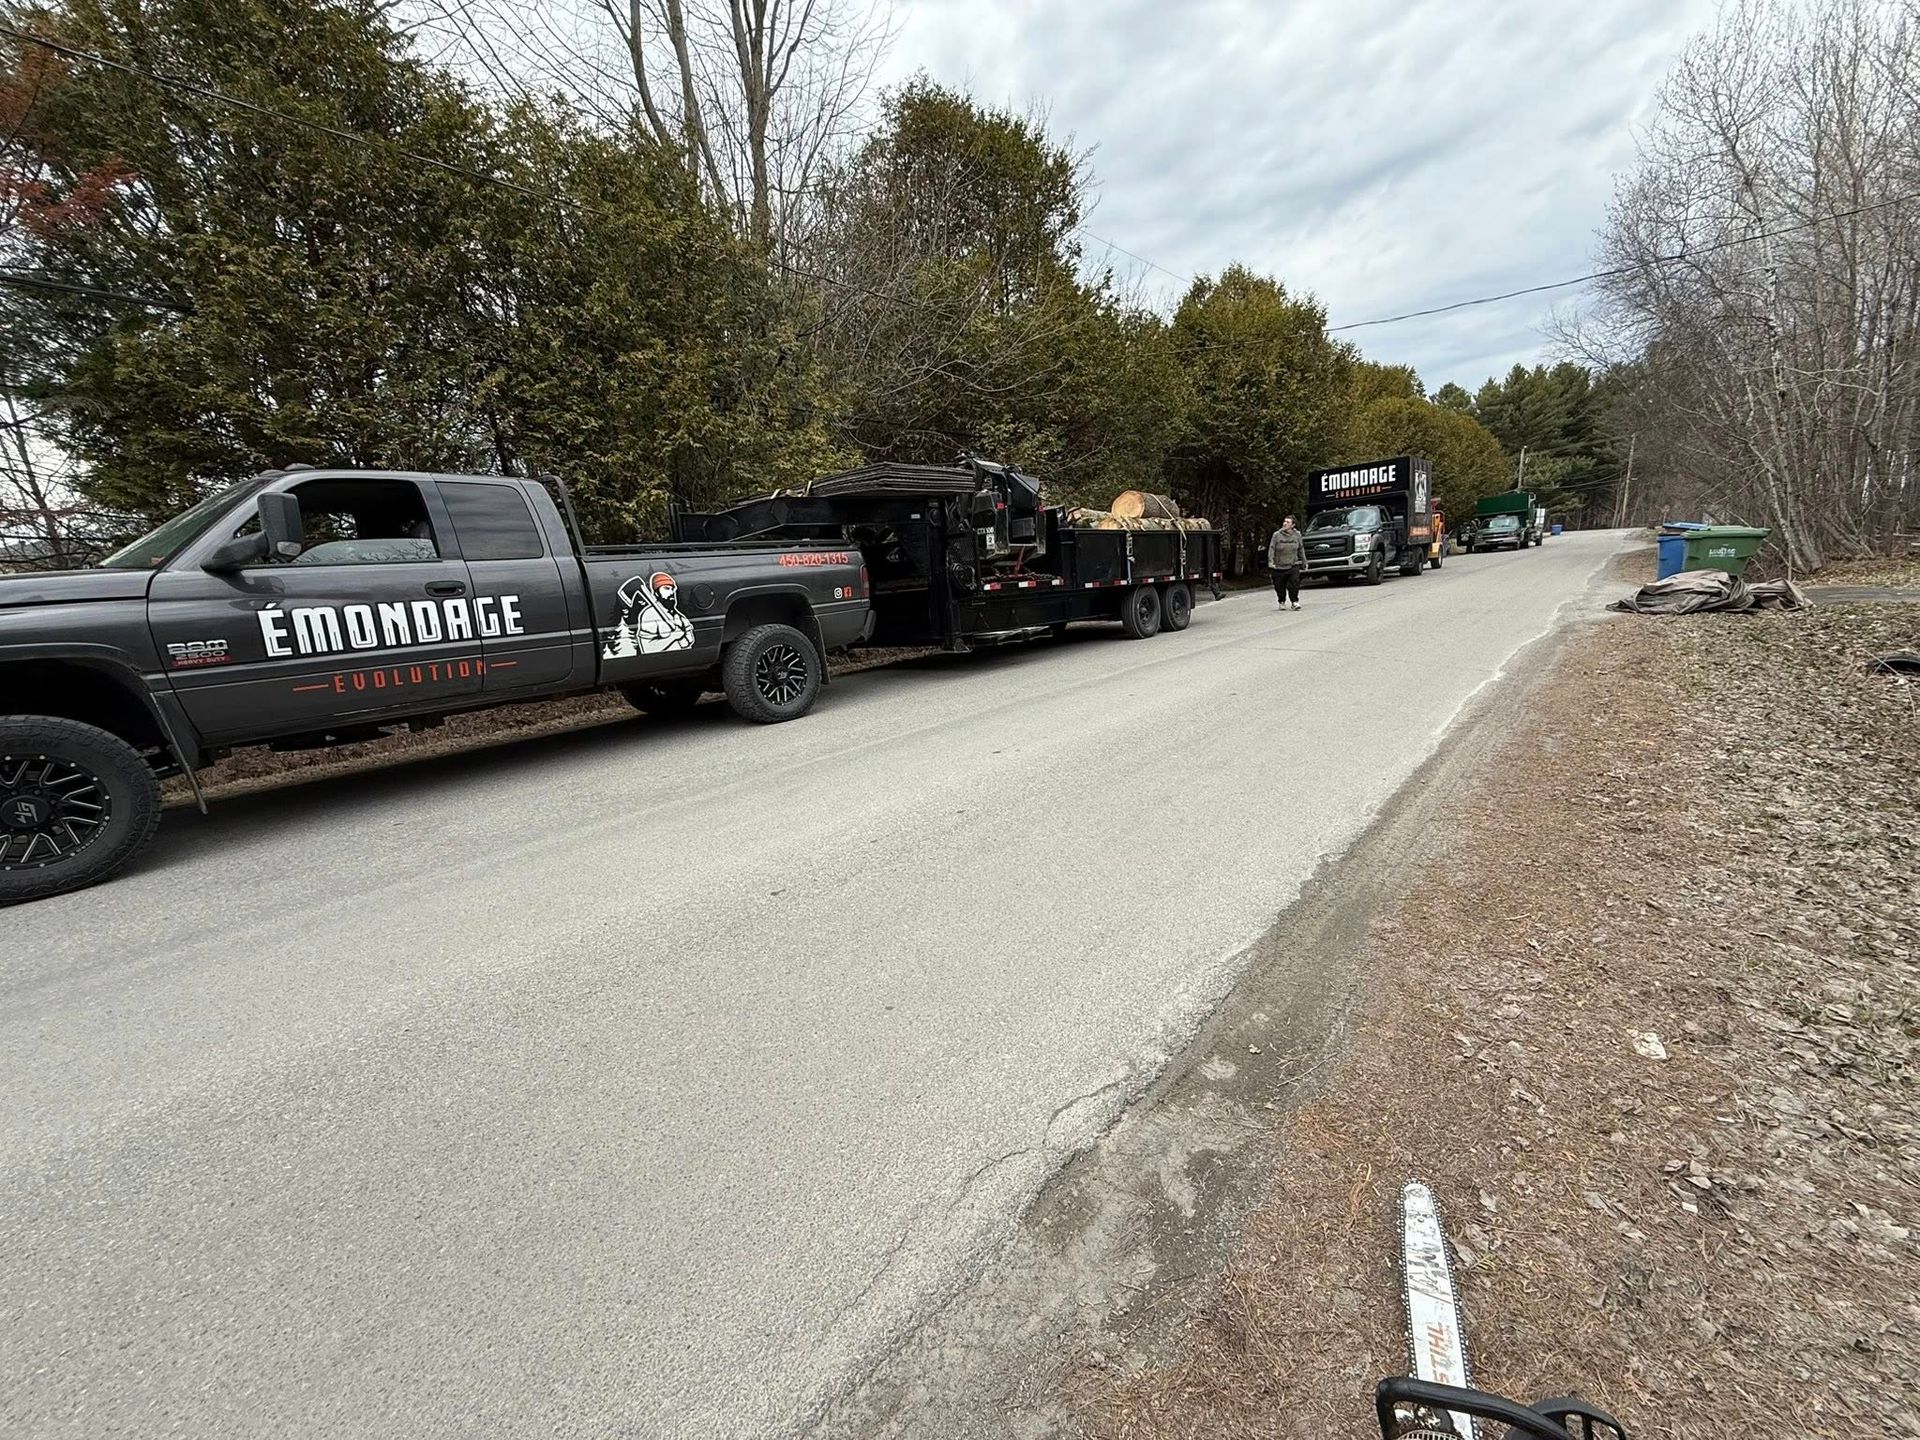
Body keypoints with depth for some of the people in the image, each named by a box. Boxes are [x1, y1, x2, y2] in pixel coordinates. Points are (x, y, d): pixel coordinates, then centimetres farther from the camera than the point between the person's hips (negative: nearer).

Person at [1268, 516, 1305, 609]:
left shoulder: (1297, 535, 3)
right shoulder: (1277, 535, -5)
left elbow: (1301, 549, 12)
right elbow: (1271, 549, -6)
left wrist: (1304, 562, 15)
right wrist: (1270, 561, -17)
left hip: (1293, 566, 1)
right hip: (1279, 567, -1)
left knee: (1294, 584, -11)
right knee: (1280, 587, 6)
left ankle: (1295, 601, 4)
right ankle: (1282, 602, 28)